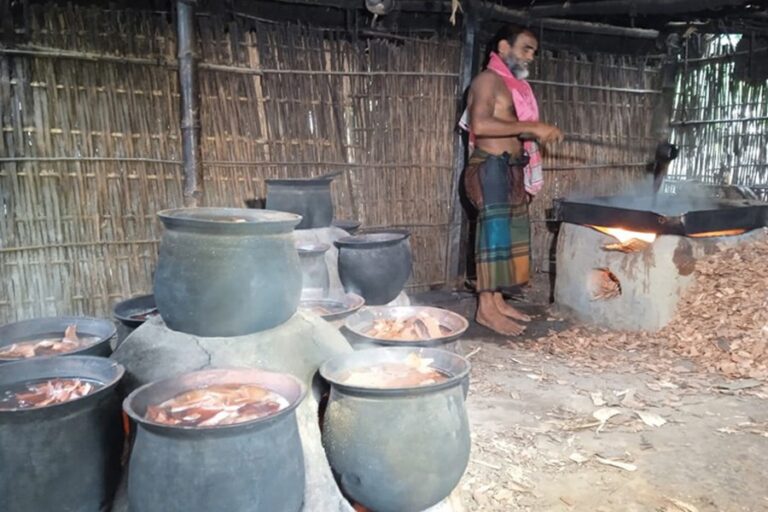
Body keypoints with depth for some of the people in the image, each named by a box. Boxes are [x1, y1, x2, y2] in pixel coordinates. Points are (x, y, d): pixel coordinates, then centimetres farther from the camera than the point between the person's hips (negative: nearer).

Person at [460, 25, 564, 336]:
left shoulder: (514, 85, 21)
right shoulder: (488, 79, -8)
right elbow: (480, 124, -25)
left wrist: (540, 133, 10)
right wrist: (531, 126, -24)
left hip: (511, 169, 10)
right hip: (490, 168, -10)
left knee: (511, 233, 10)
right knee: (494, 232, -10)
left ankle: (497, 301, 17)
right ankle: (486, 308, -5)